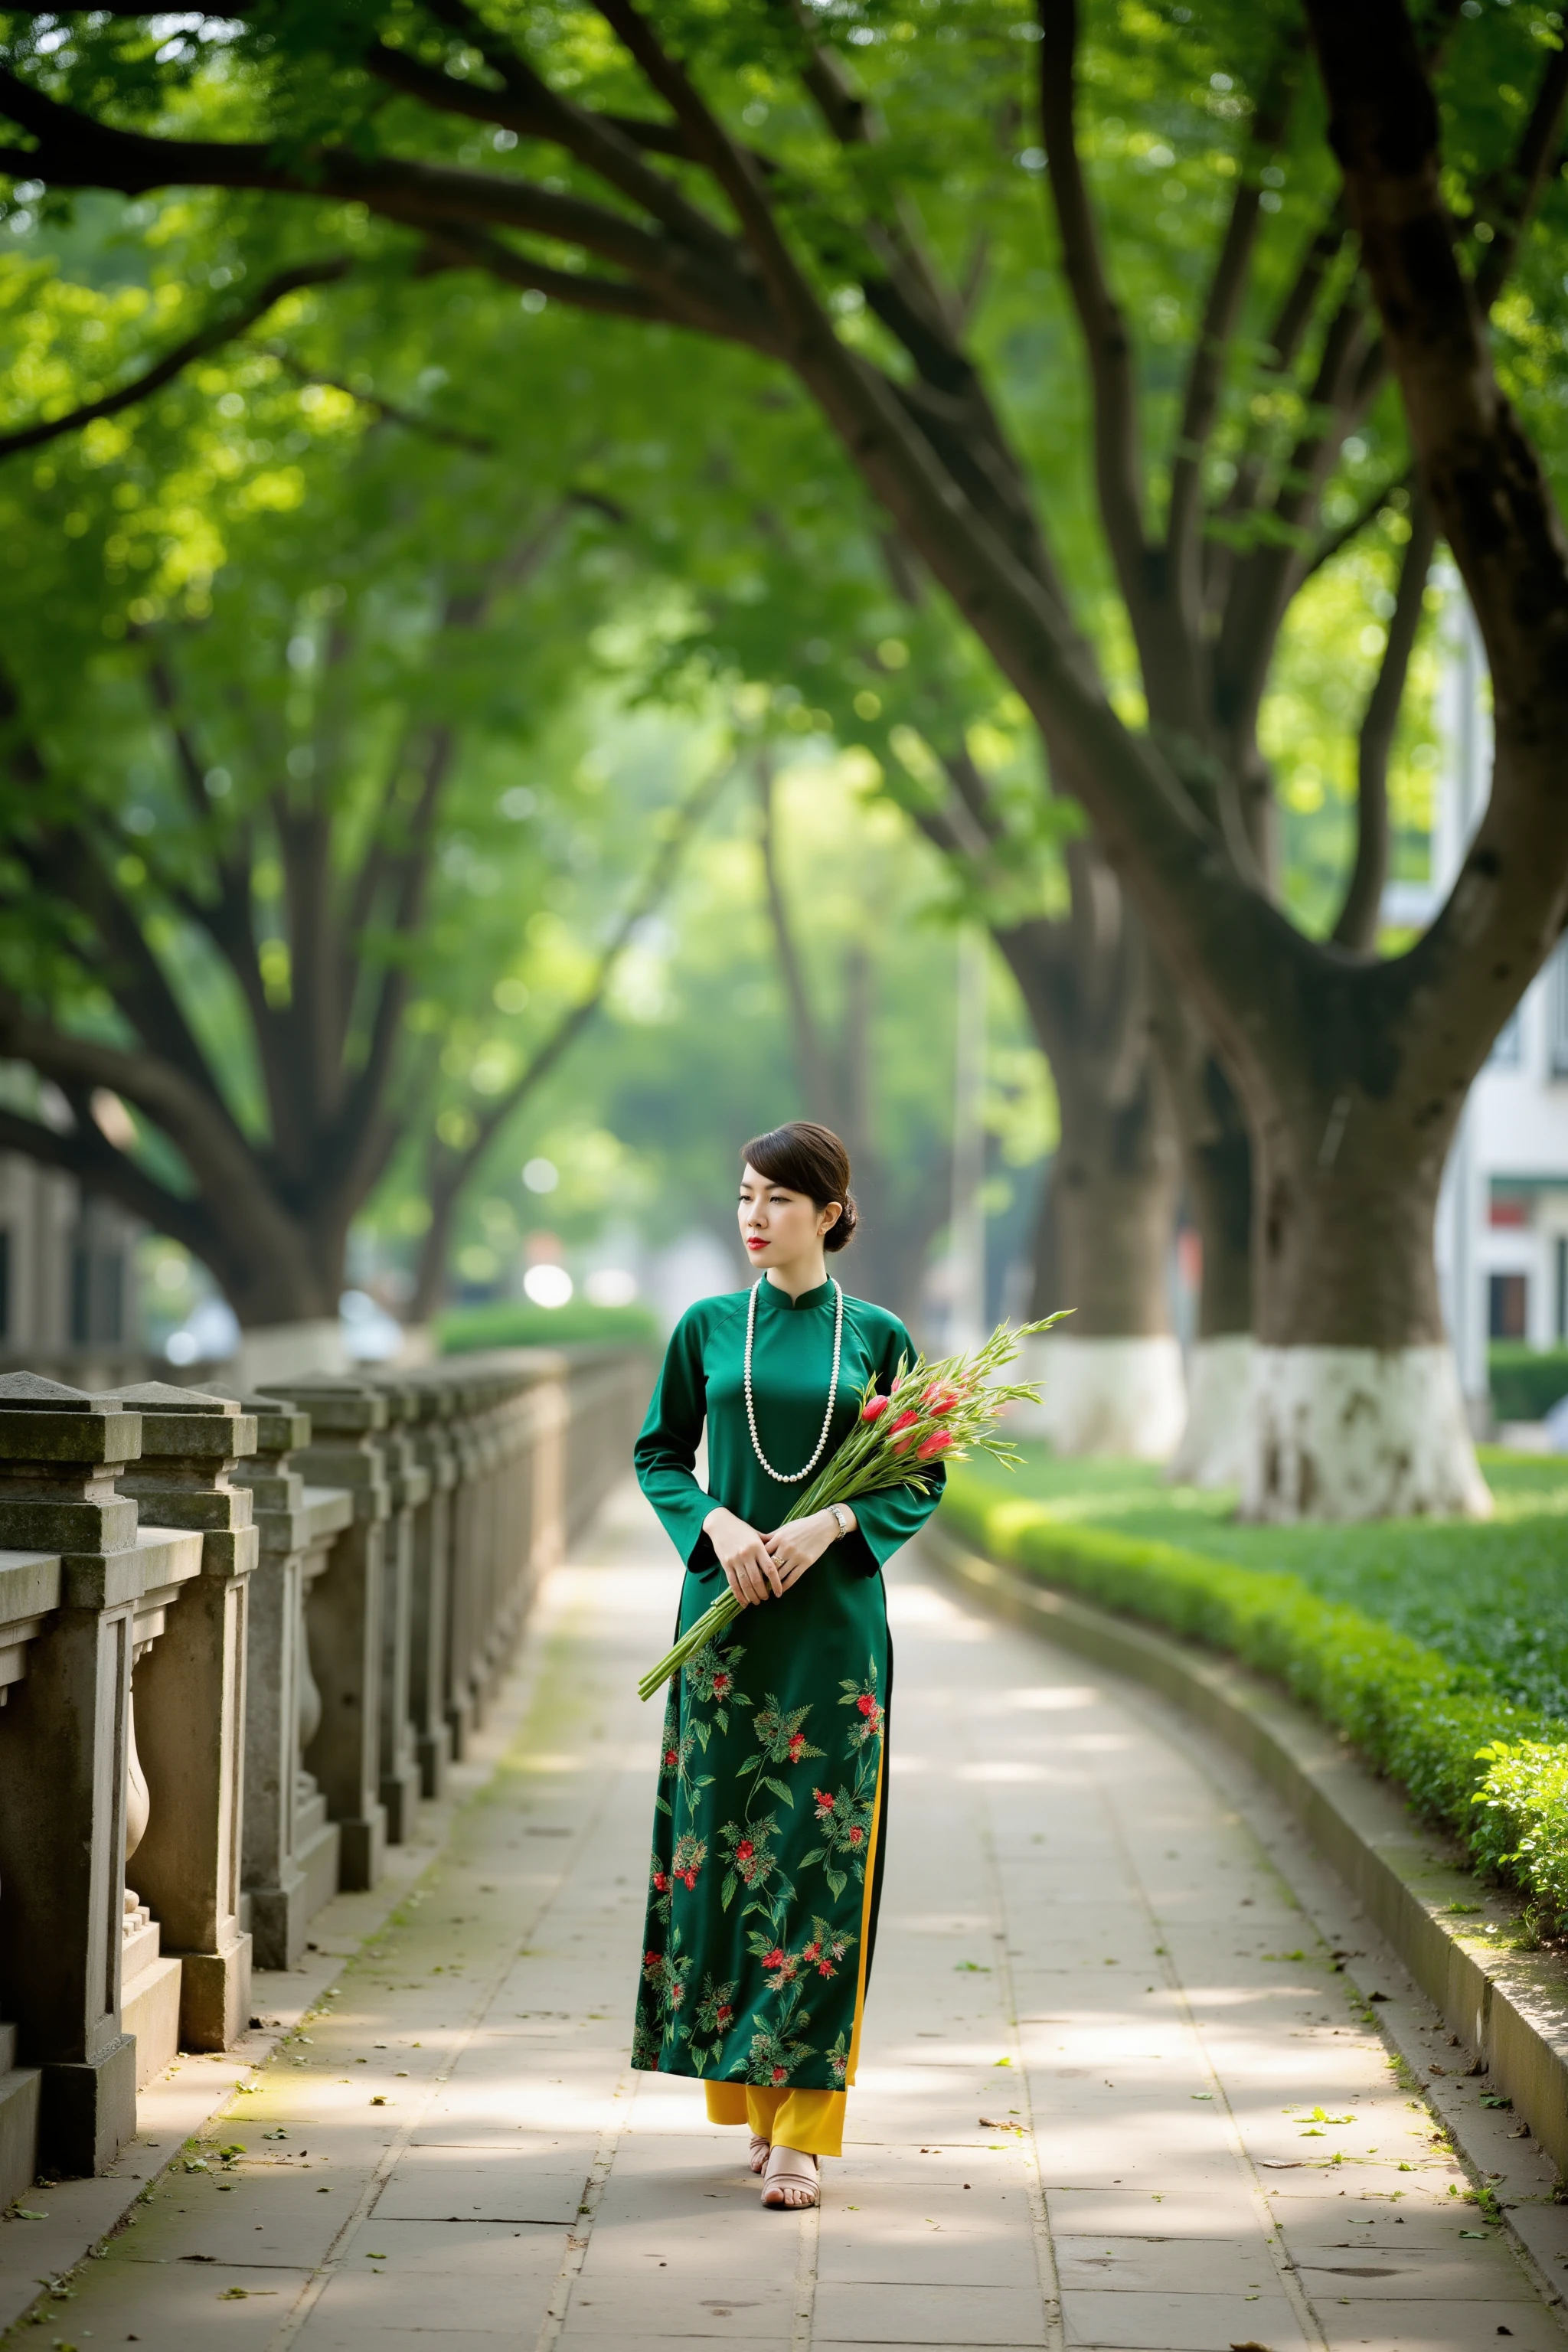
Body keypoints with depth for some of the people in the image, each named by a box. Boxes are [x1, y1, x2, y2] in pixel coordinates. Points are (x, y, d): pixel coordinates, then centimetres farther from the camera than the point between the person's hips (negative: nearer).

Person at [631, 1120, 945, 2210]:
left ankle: (802, 2128, -6)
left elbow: (923, 1480, 5)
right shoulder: (709, 1327, 6)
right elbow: (659, 1454, 10)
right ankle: (747, 2086, 17)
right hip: (728, 1617, 2)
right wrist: (714, 1524, -9)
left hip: (834, 1621, -2)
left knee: (820, 1861, -6)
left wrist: (832, 1524, -12)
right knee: (724, 1844, 3)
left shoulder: (877, 1337, 3)